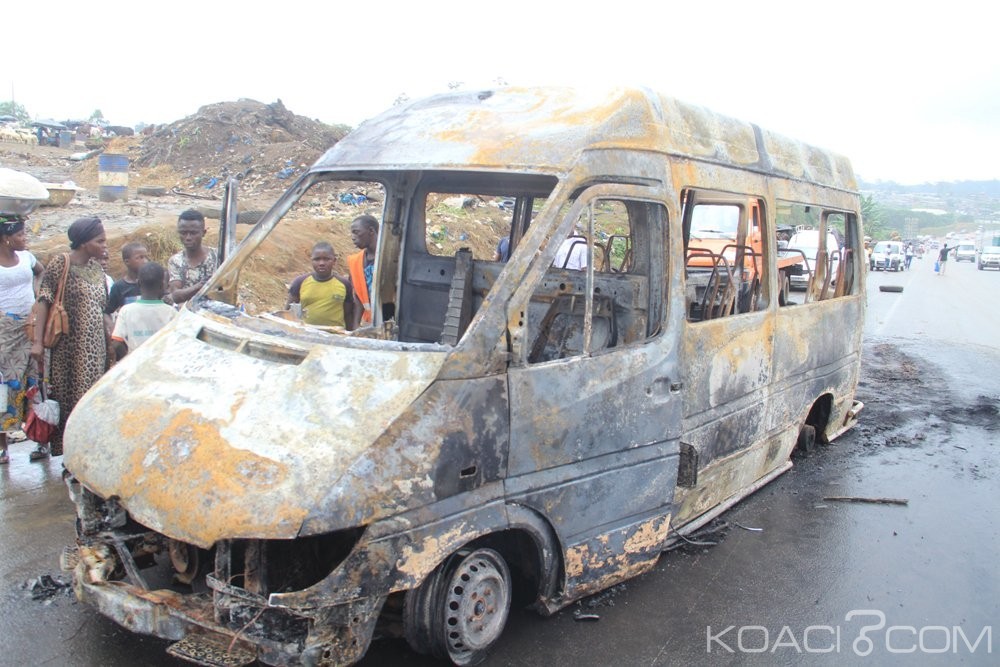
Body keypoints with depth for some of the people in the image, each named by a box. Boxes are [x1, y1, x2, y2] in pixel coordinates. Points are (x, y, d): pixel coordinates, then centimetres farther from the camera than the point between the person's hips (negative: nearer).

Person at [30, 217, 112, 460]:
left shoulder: (96, 267, 11)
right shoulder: (60, 263, -7)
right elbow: (43, 301, -12)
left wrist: (110, 339, 14)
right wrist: (38, 341, -19)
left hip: (95, 347, 6)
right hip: (68, 346, -6)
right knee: (66, 400, -1)